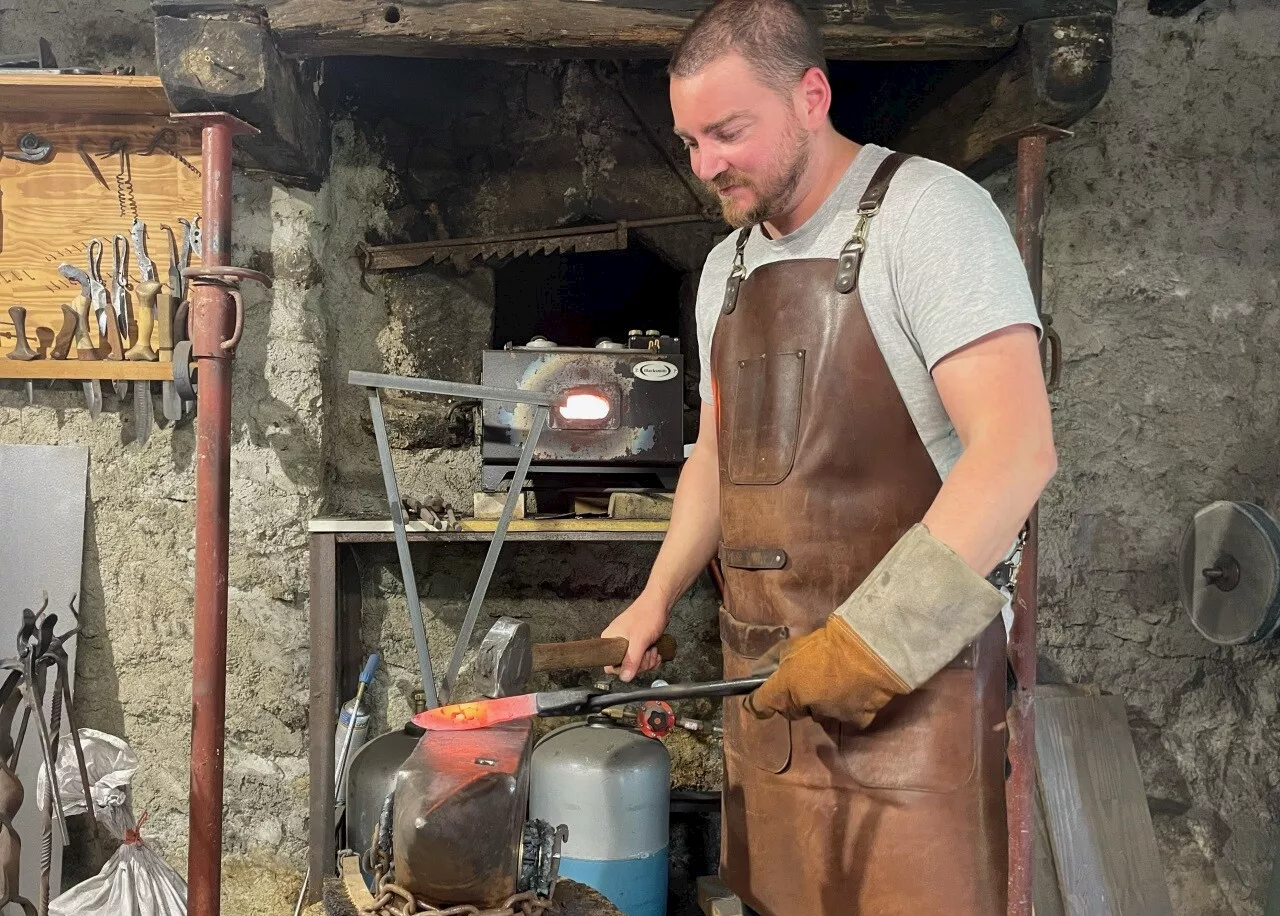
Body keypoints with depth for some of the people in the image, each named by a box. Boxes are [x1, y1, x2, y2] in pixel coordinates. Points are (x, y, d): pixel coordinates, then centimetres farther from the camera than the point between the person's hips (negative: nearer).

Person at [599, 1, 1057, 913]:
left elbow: (1017, 450, -19)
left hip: (911, 675, -6)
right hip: (765, 679, 7)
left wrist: (876, 642, -21)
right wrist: (658, 599, 10)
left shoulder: (924, 212, -9)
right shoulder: (725, 267, 14)